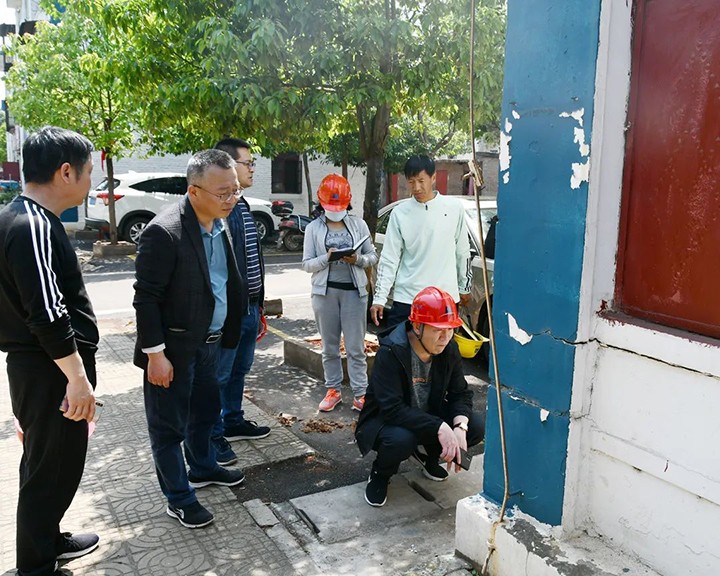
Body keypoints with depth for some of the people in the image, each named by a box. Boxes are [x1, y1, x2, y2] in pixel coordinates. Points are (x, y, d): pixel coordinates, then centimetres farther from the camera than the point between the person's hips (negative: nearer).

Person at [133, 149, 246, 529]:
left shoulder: (219, 226, 3)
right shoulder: (164, 232, -23)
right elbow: (146, 298, -20)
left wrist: (226, 333, 13)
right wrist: (155, 354, -19)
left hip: (209, 342, 8)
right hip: (174, 350, -8)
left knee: (205, 411, 24)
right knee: (169, 426, 8)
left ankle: (202, 469, 46)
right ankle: (179, 499, 24)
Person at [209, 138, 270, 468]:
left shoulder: (243, 206, 13)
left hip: (250, 305, 9)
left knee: (240, 368, 20)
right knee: (219, 375, 4)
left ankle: (233, 422, 36)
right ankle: (213, 435, 18)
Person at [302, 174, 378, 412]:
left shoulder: (358, 224, 4)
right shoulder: (313, 228, 3)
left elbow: (373, 256, 7)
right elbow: (306, 264, 1)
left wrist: (358, 259, -14)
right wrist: (326, 258, -17)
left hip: (354, 290, -1)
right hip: (324, 291, 1)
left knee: (356, 347, 1)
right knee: (329, 346, 10)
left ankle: (360, 394, 7)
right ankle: (333, 390, 23)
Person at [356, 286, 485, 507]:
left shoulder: (448, 350, -9)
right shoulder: (389, 353, -28)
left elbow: (460, 393, -5)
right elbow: (392, 409, -34)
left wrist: (460, 427, -26)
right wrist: (439, 428, -40)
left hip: (429, 416, 6)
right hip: (385, 421, -5)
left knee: (476, 425, -16)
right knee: (401, 439, -39)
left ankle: (430, 455, 13)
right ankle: (380, 475, -3)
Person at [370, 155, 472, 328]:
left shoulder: (454, 208, 0)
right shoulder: (399, 213, -1)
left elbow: (463, 252, 9)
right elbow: (389, 259, -1)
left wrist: (464, 286, 14)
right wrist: (379, 298, -7)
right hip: (406, 298, 0)